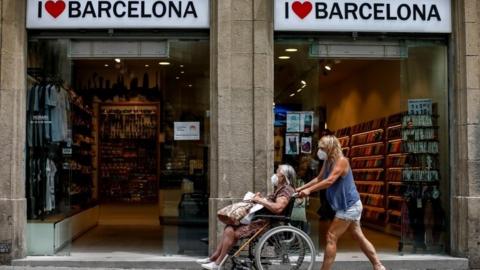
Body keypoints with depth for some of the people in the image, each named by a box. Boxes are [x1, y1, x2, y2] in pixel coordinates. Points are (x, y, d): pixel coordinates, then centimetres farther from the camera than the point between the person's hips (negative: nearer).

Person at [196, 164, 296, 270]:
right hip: (259, 219, 10)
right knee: (229, 228, 5)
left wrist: (260, 200, -19)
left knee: (231, 232, -13)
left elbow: (278, 208, -30)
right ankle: (213, 257, 8)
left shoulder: (286, 190, -14)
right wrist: (261, 198, 5)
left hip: (265, 224, -10)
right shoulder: (279, 189, 19)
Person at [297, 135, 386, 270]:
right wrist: (301, 188, 9)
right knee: (359, 237, 15)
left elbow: (330, 181, -28)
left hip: (349, 206, -9)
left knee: (331, 237, -6)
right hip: (349, 206, 9)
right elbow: (319, 179, 16)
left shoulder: (341, 161, -18)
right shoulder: (328, 162, 8)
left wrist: (309, 190, -29)